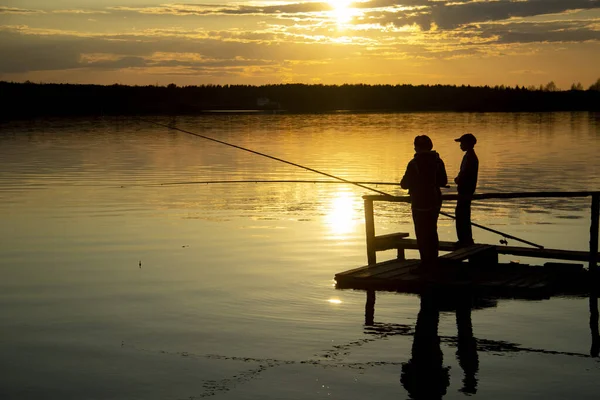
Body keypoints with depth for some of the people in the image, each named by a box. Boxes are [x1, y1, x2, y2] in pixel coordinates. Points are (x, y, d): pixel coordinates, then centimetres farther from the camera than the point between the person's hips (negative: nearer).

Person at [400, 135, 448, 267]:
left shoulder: (414, 163, -16)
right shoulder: (438, 161, 2)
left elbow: (405, 184, -11)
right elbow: (443, 182, 9)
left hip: (421, 203, -7)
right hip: (435, 201, 7)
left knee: (422, 234, -1)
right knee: (432, 232, 19)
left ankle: (426, 264, -2)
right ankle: (433, 261, 26)